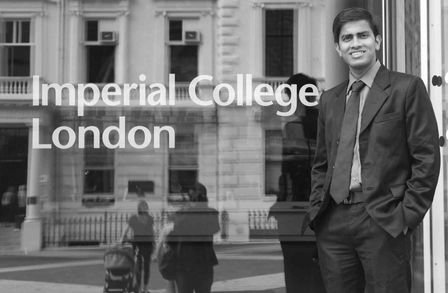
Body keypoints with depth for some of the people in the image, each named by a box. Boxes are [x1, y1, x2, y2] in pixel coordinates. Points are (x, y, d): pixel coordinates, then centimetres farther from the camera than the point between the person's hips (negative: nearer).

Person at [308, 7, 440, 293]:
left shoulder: (407, 88, 0)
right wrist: (317, 206, 7)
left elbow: (427, 157, -4)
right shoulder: (329, 100, 16)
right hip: (333, 223, 5)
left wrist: (408, 215, -10)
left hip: (384, 222, -4)